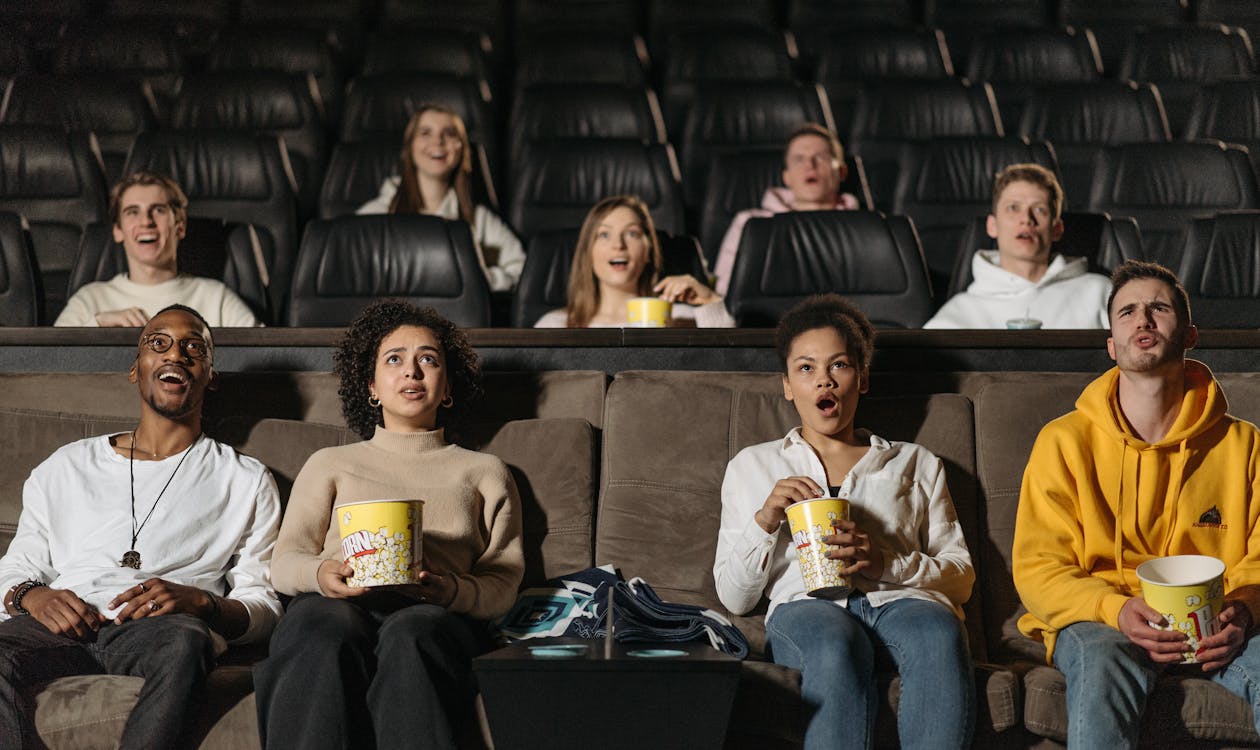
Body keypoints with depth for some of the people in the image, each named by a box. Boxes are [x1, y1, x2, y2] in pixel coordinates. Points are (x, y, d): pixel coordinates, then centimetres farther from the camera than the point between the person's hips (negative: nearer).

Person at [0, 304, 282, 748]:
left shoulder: (246, 481, 21)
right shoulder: (65, 467, 27)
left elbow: (263, 607, 12)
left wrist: (200, 602, -11)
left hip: (159, 631, -1)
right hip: (59, 628, 1)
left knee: (185, 639, -41)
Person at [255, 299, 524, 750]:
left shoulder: (484, 473, 28)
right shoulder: (330, 464, 30)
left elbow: (502, 585, 16)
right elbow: (283, 562, 18)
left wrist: (451, 591, -8)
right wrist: (320, 573, -7)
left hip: (436, 614, 0)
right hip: (335, 603, 1)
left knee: (409, 638, -40)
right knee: (329, 640, -39)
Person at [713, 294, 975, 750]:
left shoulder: (916, 464, 28)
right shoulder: (752, 466, 26)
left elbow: (961, 578, 16)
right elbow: (734, 597, 17)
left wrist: (885, 562, -4)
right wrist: (765, 520, -1)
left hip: (902, 600, 1)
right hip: (806, 607, -1)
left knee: (939, 635, -38)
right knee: (837, 644, -40)